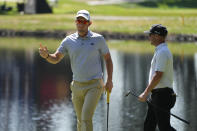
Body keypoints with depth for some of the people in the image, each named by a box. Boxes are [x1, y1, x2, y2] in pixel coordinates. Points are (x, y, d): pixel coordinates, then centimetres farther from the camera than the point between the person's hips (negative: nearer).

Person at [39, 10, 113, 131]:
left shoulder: (98, 39, -3)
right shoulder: (68, 41, 2)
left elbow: (108, 59, 6)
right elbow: (55, 59, 0)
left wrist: (110, 80, -3)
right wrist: (47, 55, -23)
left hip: (94, 85, -4)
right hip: (77, 85, 4)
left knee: (86, 118, -18)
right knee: (80, 120, 13)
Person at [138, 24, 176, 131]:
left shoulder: (162, 52, -17)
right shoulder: (161, 51, 16)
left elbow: (158, 76, -23)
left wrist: (146, 93, -20)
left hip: (162, 94, -10)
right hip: (157, 95, 10)